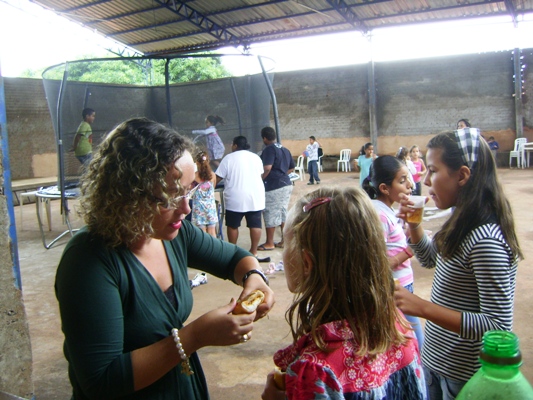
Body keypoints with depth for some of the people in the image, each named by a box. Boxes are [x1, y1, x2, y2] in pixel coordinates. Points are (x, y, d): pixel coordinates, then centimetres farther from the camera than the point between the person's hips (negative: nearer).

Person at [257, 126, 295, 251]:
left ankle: (269, 243, 10)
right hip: (286, 184, 9)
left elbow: (267, 168, -23)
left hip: (273, 187, -9)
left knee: (270, 215, 1)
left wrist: (260, 180, -10)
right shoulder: (285, 149, 14)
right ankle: (284, 241, 18)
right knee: (284, 214, 14)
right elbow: (292, 168, 20)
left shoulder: (269, 149, -11)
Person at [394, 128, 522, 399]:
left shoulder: (485, 240, -28)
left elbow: (498, 326, -27)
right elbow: (430, 259, 15)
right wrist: (413, 223, -2)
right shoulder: (465, 223, -1)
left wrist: (423, 308, -32)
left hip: (463, 376, -8)